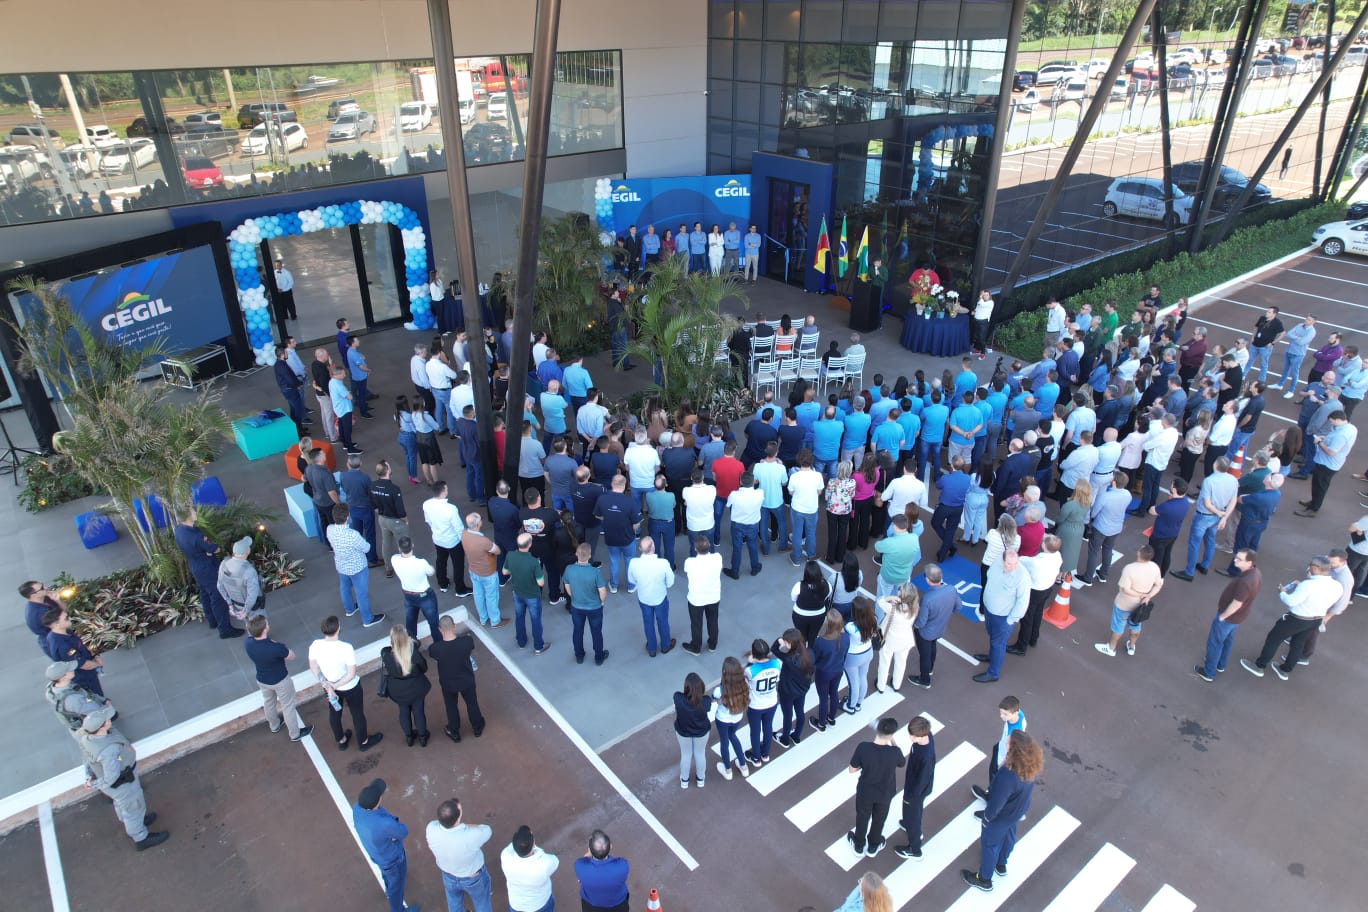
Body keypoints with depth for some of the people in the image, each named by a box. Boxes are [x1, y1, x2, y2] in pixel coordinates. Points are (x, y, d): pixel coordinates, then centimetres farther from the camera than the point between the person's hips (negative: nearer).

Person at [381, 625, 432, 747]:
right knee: (419, 711, 23)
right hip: (416, 687, -1)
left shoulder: (386, 654, -32)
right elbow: (424, 668, -12)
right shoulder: (414, 651, -31)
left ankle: (409, 737, 48)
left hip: (398, 690, 1)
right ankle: (422, 737, 44)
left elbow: (384, 671, -11)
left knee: (404, 712, 27)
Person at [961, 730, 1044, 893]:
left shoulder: (1008, 776, -45)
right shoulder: (1031, 763, -22)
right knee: (1008, 835, 32)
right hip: (1018, 810, 7)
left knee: (989, 843, 19)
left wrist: (987, 817, -11)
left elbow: (996, 804, -30)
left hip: (1002, 815, -6)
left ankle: (984, 879, 42)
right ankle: (1001, 865, 59)